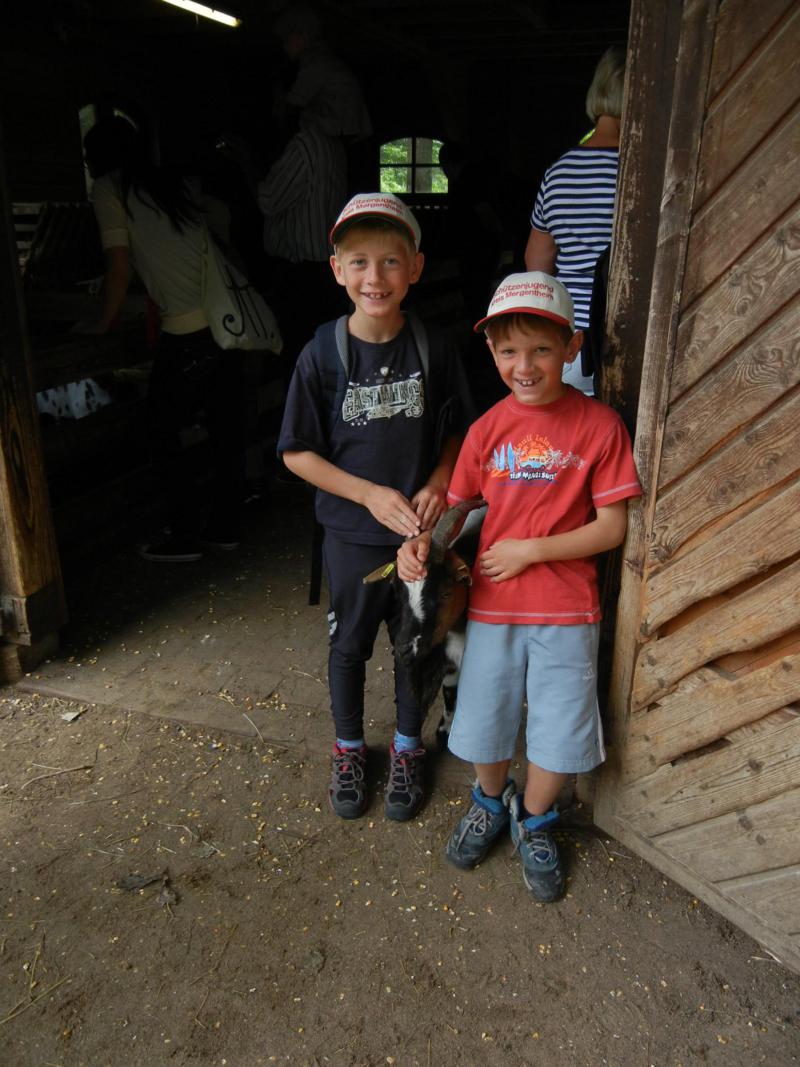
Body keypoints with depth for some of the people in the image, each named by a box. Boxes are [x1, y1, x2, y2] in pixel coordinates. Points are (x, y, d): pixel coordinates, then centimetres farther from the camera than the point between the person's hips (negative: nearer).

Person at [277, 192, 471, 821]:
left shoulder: (434, 351, -8)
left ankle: (407, 749, 42)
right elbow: (298, 453, -9)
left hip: (421, 530, 1)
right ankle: (349, 749, 42)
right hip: (352, 534, -1)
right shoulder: (323, 356, -12)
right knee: (349, 645, 16)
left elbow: (458, 432, 3)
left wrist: (436, 485, -16)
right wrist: (371, 493, -18)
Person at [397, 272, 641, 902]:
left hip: (567, 610, -2)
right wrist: (422, 543, -15)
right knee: (485, 725, 15)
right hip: (492, 604, 2)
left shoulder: (599, 425, -10)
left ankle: (534, 821, 40)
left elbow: (612, 527, -9)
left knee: (560, 735, 9)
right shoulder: (488, 429, -1)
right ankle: (491, 803, 47)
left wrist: (530, 549, -15)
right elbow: (457, 508, 5)